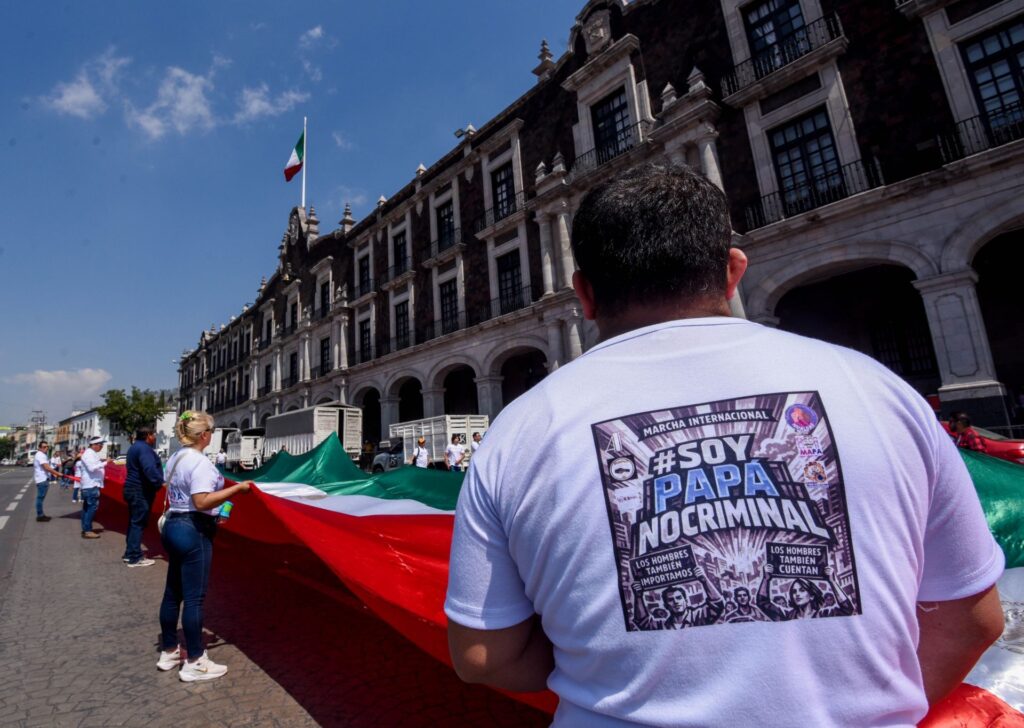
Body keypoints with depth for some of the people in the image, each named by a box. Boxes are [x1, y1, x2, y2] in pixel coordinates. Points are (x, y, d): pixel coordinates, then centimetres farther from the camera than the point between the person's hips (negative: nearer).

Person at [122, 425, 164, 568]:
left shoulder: (135, 447, 17)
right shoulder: (144, 448, -17)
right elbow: (150, 470, -29)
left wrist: (158, 482, 19)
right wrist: (161, 482, -22)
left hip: (134, 488, 11)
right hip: (141, 491, -11)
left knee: (134, 522, 17)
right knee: (138, 523, -5)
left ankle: (130, 553, 24)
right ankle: (135, 557, -1)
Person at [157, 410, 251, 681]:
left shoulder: (175, 458, 10)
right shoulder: (200, 462, -20)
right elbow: (202, 502, -28)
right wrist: (236, 488, -22)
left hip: (173, 526, 10)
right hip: (193, 532, -10)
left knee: (173, 592, 19)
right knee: (194, 598, 0)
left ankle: (168, 652, 33)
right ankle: (194, 663, 10)